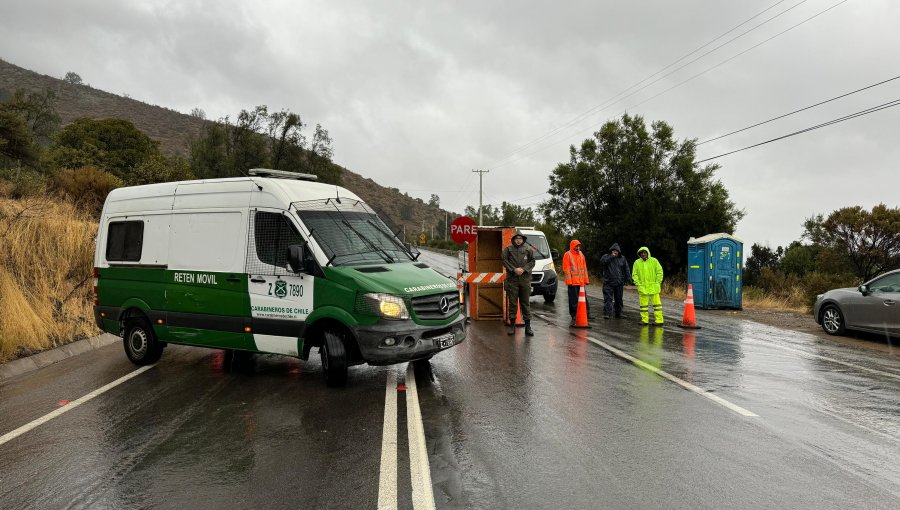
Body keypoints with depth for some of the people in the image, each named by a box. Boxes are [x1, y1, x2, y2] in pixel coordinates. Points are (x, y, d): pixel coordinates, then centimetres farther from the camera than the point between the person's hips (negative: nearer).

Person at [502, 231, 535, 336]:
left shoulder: (528, 250, 11)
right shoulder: (508, 249, 7)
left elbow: (532, 262, 5)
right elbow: (504, 260, -2)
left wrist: (523, 269, -10)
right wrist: (514, 269, -13)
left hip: (525, 279, 1)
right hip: (512, 279, -1)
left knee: (525, 303, 4)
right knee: (512, 303, 1)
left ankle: (528, 326, 7)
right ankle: (512, 325, 8)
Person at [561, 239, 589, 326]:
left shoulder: (581, 255, 16)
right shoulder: (567, 255, -4)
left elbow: (584, 267, 19)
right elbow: (566, 269, -8)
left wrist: (586, 279, 13)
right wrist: (568, 280, -15)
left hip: (581, 282, 6)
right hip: (572, 282, -6)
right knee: (573, 299, -4)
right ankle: (574, 316, 0)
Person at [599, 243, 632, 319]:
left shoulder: (622, 258, 9)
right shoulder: (606, 256, 3)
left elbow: (626, 270, 9)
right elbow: (602, 262, -18)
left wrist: (629, 280, 2)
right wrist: (611, 257, -19)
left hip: (619, 283, 3)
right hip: (608, 282, -3)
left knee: (618, 299, 11)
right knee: (608, 298, -11)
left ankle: (618, 313, 21)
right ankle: (606, 313, -15)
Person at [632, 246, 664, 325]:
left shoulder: (654, 261, 2)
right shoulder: (637, 262, 4)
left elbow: (659, 272, 3)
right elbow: (634, 274, 6)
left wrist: (658, 283, -3)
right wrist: (638, 284, -4)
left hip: (654, 287, -1)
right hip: (642, 287, 1)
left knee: (656, 303, 0)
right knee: (643, 304, 4)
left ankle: (659, 320, 2)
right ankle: (644, 320, 11)